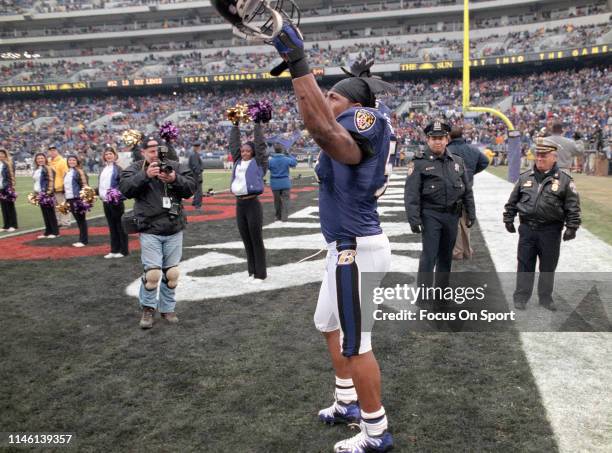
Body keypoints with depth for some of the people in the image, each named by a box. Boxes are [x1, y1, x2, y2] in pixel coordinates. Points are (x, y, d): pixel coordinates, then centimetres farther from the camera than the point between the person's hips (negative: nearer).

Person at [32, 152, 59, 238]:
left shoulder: (48, 168, -11)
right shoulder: (36, 170, 16)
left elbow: (51, 181, -16)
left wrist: (49, 192, -20)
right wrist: (35, 192, 20)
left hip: (46, 193, -9)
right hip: (40, 193, 9)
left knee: (51, 213, -3)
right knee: (45, 214, 11)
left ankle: (55, 232, 3)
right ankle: (48, 232, 16)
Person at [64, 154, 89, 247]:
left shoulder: (79, 171, -7)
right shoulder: (67, 173, 16)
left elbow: (84, 185, -11)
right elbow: (65, 186, 22)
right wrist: (66, 199, 20)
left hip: (78, 198, -7)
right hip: (70, 199, 8)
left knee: (81, 219, -3)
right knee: (78, 220, 11)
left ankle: (84, 240, 1)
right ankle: (82, 239, 17)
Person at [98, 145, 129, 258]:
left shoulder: (118, 168, -9)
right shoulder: (103, 169, 12)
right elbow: (101, 185, 19)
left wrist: (117, 194, -28)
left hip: (115, 201, -7)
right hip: (106, 201, 7)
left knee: (120, 226, 1)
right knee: (112, 226, 13)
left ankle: (124, 250, 8)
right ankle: (114, 250, 20)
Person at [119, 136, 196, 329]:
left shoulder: (176, 167, 7)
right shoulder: (135, 169, 2)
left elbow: (191, 187, -1)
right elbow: (125, 188, -13)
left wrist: (175, 179, -19)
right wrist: (145, 175, -25)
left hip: (174, 230, 3)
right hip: (150, 230, -2)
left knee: (172, 273, 8)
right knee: (152, 273, -10)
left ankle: (168, 308, 26)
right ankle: (148, 308, 13)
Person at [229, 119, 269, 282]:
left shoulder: (258, 163, 1)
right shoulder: (238, 162, 14)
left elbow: (260, 144, -3)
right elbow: (233, 144, 18)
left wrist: (258, 124, 1)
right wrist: (235, 125, 17)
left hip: (253, 203, -5)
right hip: (239, 204, 6)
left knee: (256, 240, -1)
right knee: (246, 240, 10)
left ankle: (260, 273, 7)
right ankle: (252, 271, 19)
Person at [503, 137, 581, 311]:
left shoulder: (564, 179, -3)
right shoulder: (525, 177, 5)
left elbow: (573, 206, -2)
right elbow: (512, 201, 12)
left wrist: (572, 227, -6)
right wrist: (508, 219, 10)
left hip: (551, 231, -1)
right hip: (527, 228, 2)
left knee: (548, 266, 10)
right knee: (525, 264, 7)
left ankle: (545, 297, 25)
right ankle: (521, 297, 16)